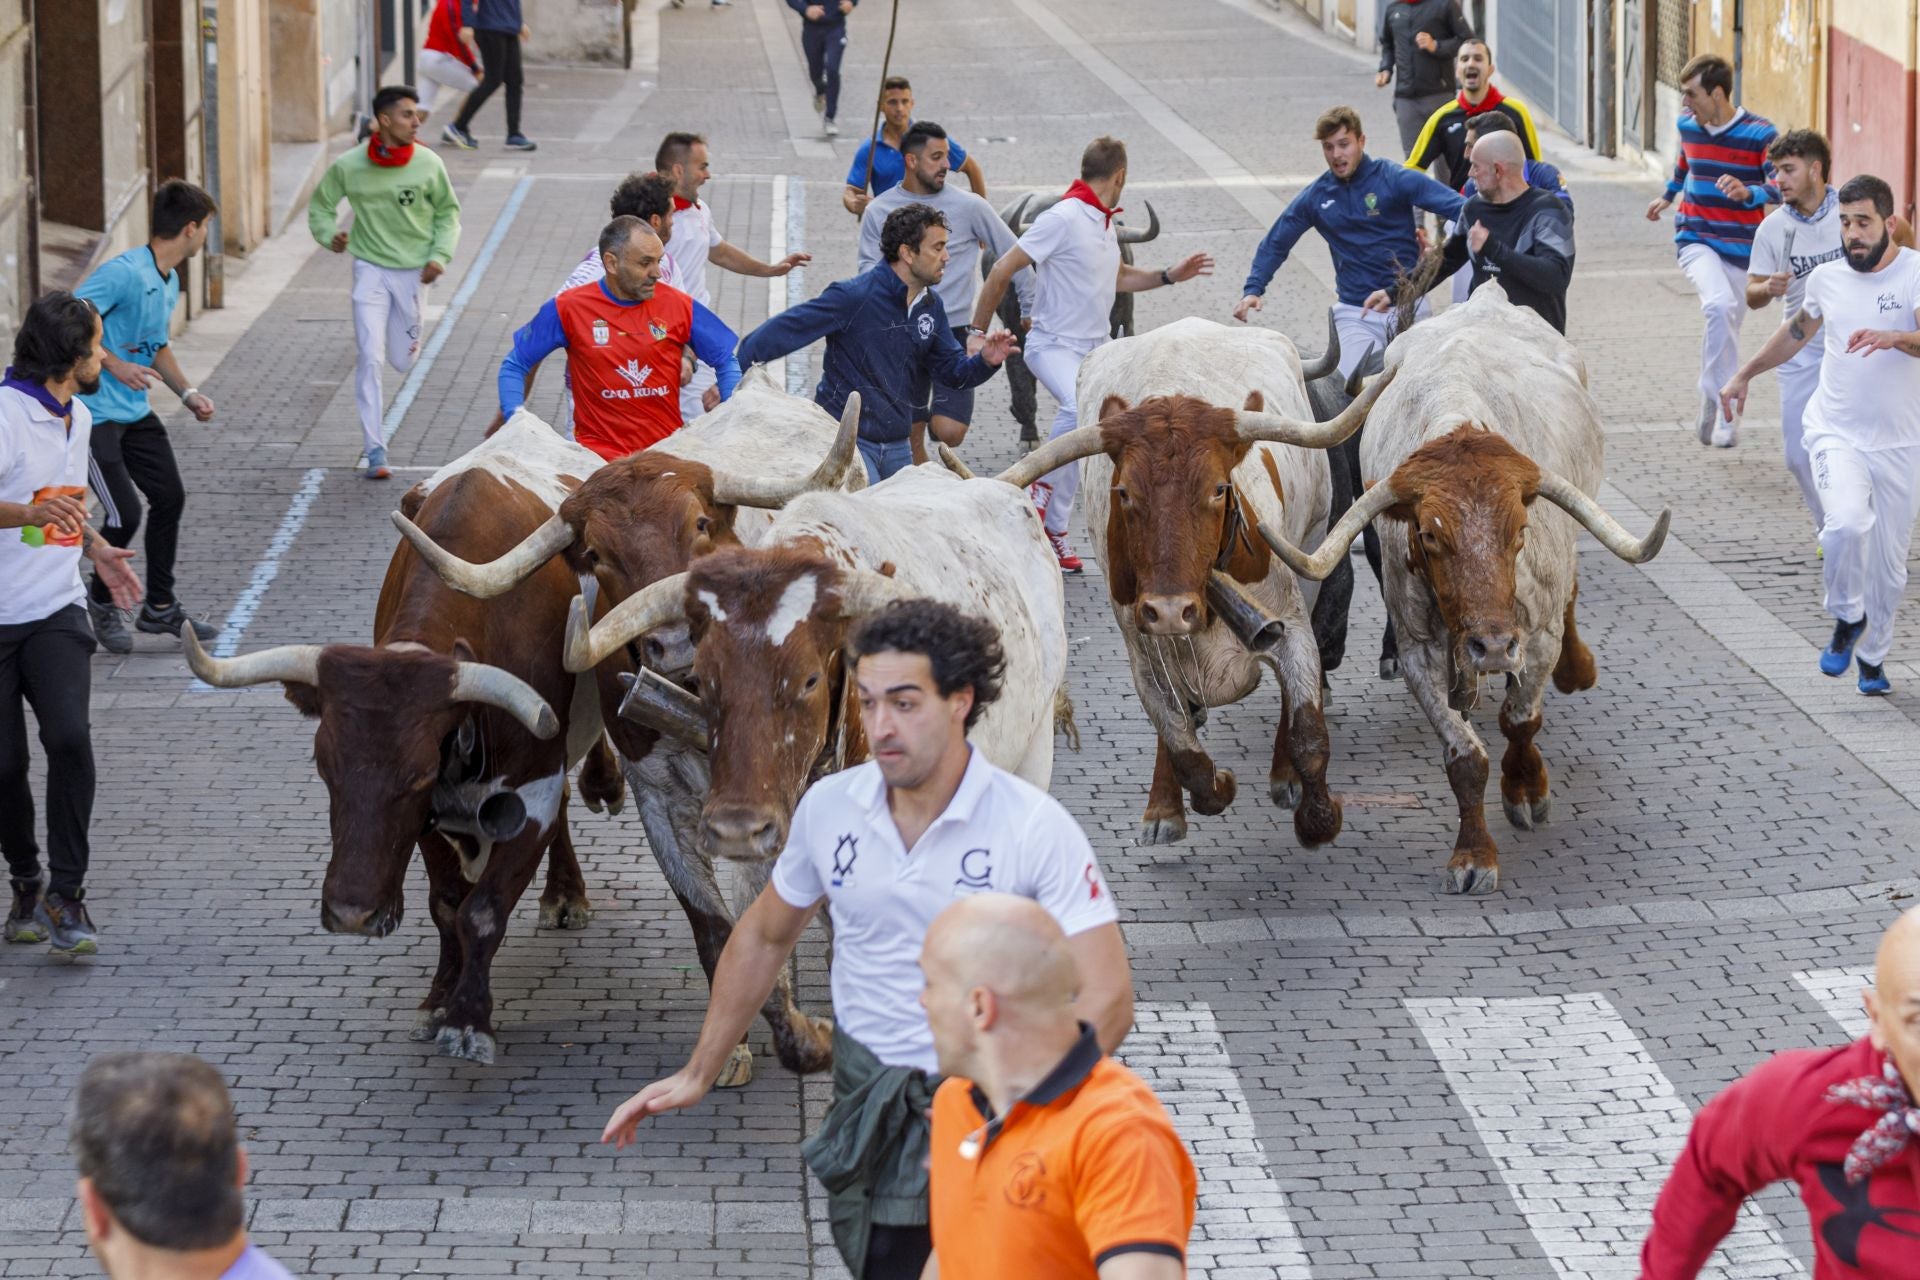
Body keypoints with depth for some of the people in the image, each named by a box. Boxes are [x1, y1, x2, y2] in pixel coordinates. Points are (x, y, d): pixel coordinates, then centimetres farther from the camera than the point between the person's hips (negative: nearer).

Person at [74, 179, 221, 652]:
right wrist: (113, 364, -27)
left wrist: (187, 392, 13)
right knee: (125, 514, -9)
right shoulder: (123, 272, -21)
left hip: (136, 413, 9)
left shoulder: (169, 282, 10)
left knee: (169, 497, 11)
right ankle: (101, 603, 16)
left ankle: (160, 607, 24)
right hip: (95, 413, -9)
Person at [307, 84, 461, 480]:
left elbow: (448, 211, 7)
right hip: (371, 269, -1)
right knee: (370, 359, -10)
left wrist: (440, 255, -6)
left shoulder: (428, 164, -6)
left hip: (413, 271, 1)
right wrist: (329, 235, -12)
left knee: (402, 360, 5)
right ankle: (375, 451, -6)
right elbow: (321, 205, 7)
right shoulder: (349, 166, -8)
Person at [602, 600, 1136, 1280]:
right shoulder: (828, 807, -1)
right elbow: (764, 937, 17)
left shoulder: (1037, 827, -15)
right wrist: (698, 1073, 16)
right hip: (871, 1102, 4)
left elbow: (1107, 996, -20)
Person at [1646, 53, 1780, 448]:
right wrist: (1669, 196, 43)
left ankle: (1711, 409, 26)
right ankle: (1726, 409, -25)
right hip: (1696, 241, 1)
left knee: (1724, 328, 7)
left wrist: (1748, 192, -38)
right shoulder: (1689, 125, 2)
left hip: (1740, 248, -1)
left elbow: (1782, 185, -18)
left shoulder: (1760, 134, -11)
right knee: (1720, 306, -27)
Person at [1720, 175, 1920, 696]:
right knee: (1847, 523, -27)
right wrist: (1745, 374, 26)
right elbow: (1797, 331, 23)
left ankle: (1872, 654, 31)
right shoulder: (1827, 278, 3)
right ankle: (1848, 618, -1)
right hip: (1836, 433, 1)